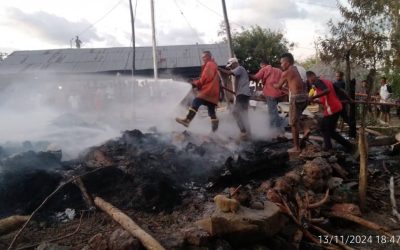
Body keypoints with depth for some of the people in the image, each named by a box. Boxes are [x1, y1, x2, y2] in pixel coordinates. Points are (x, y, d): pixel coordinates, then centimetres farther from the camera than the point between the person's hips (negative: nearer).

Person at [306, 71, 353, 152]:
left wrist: (313, 97, -28)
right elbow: (340, 90, 20)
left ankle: (348, 145, 9)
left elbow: (327, 90, -27)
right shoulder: (326, 81, 18)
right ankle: (328, 146, 19)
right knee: (323, 127, 18)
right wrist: (349, 99, 27)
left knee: (330, 132, 3)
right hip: (336, 107, 9)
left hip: (331, 109, -9)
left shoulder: (317, 81, -8)